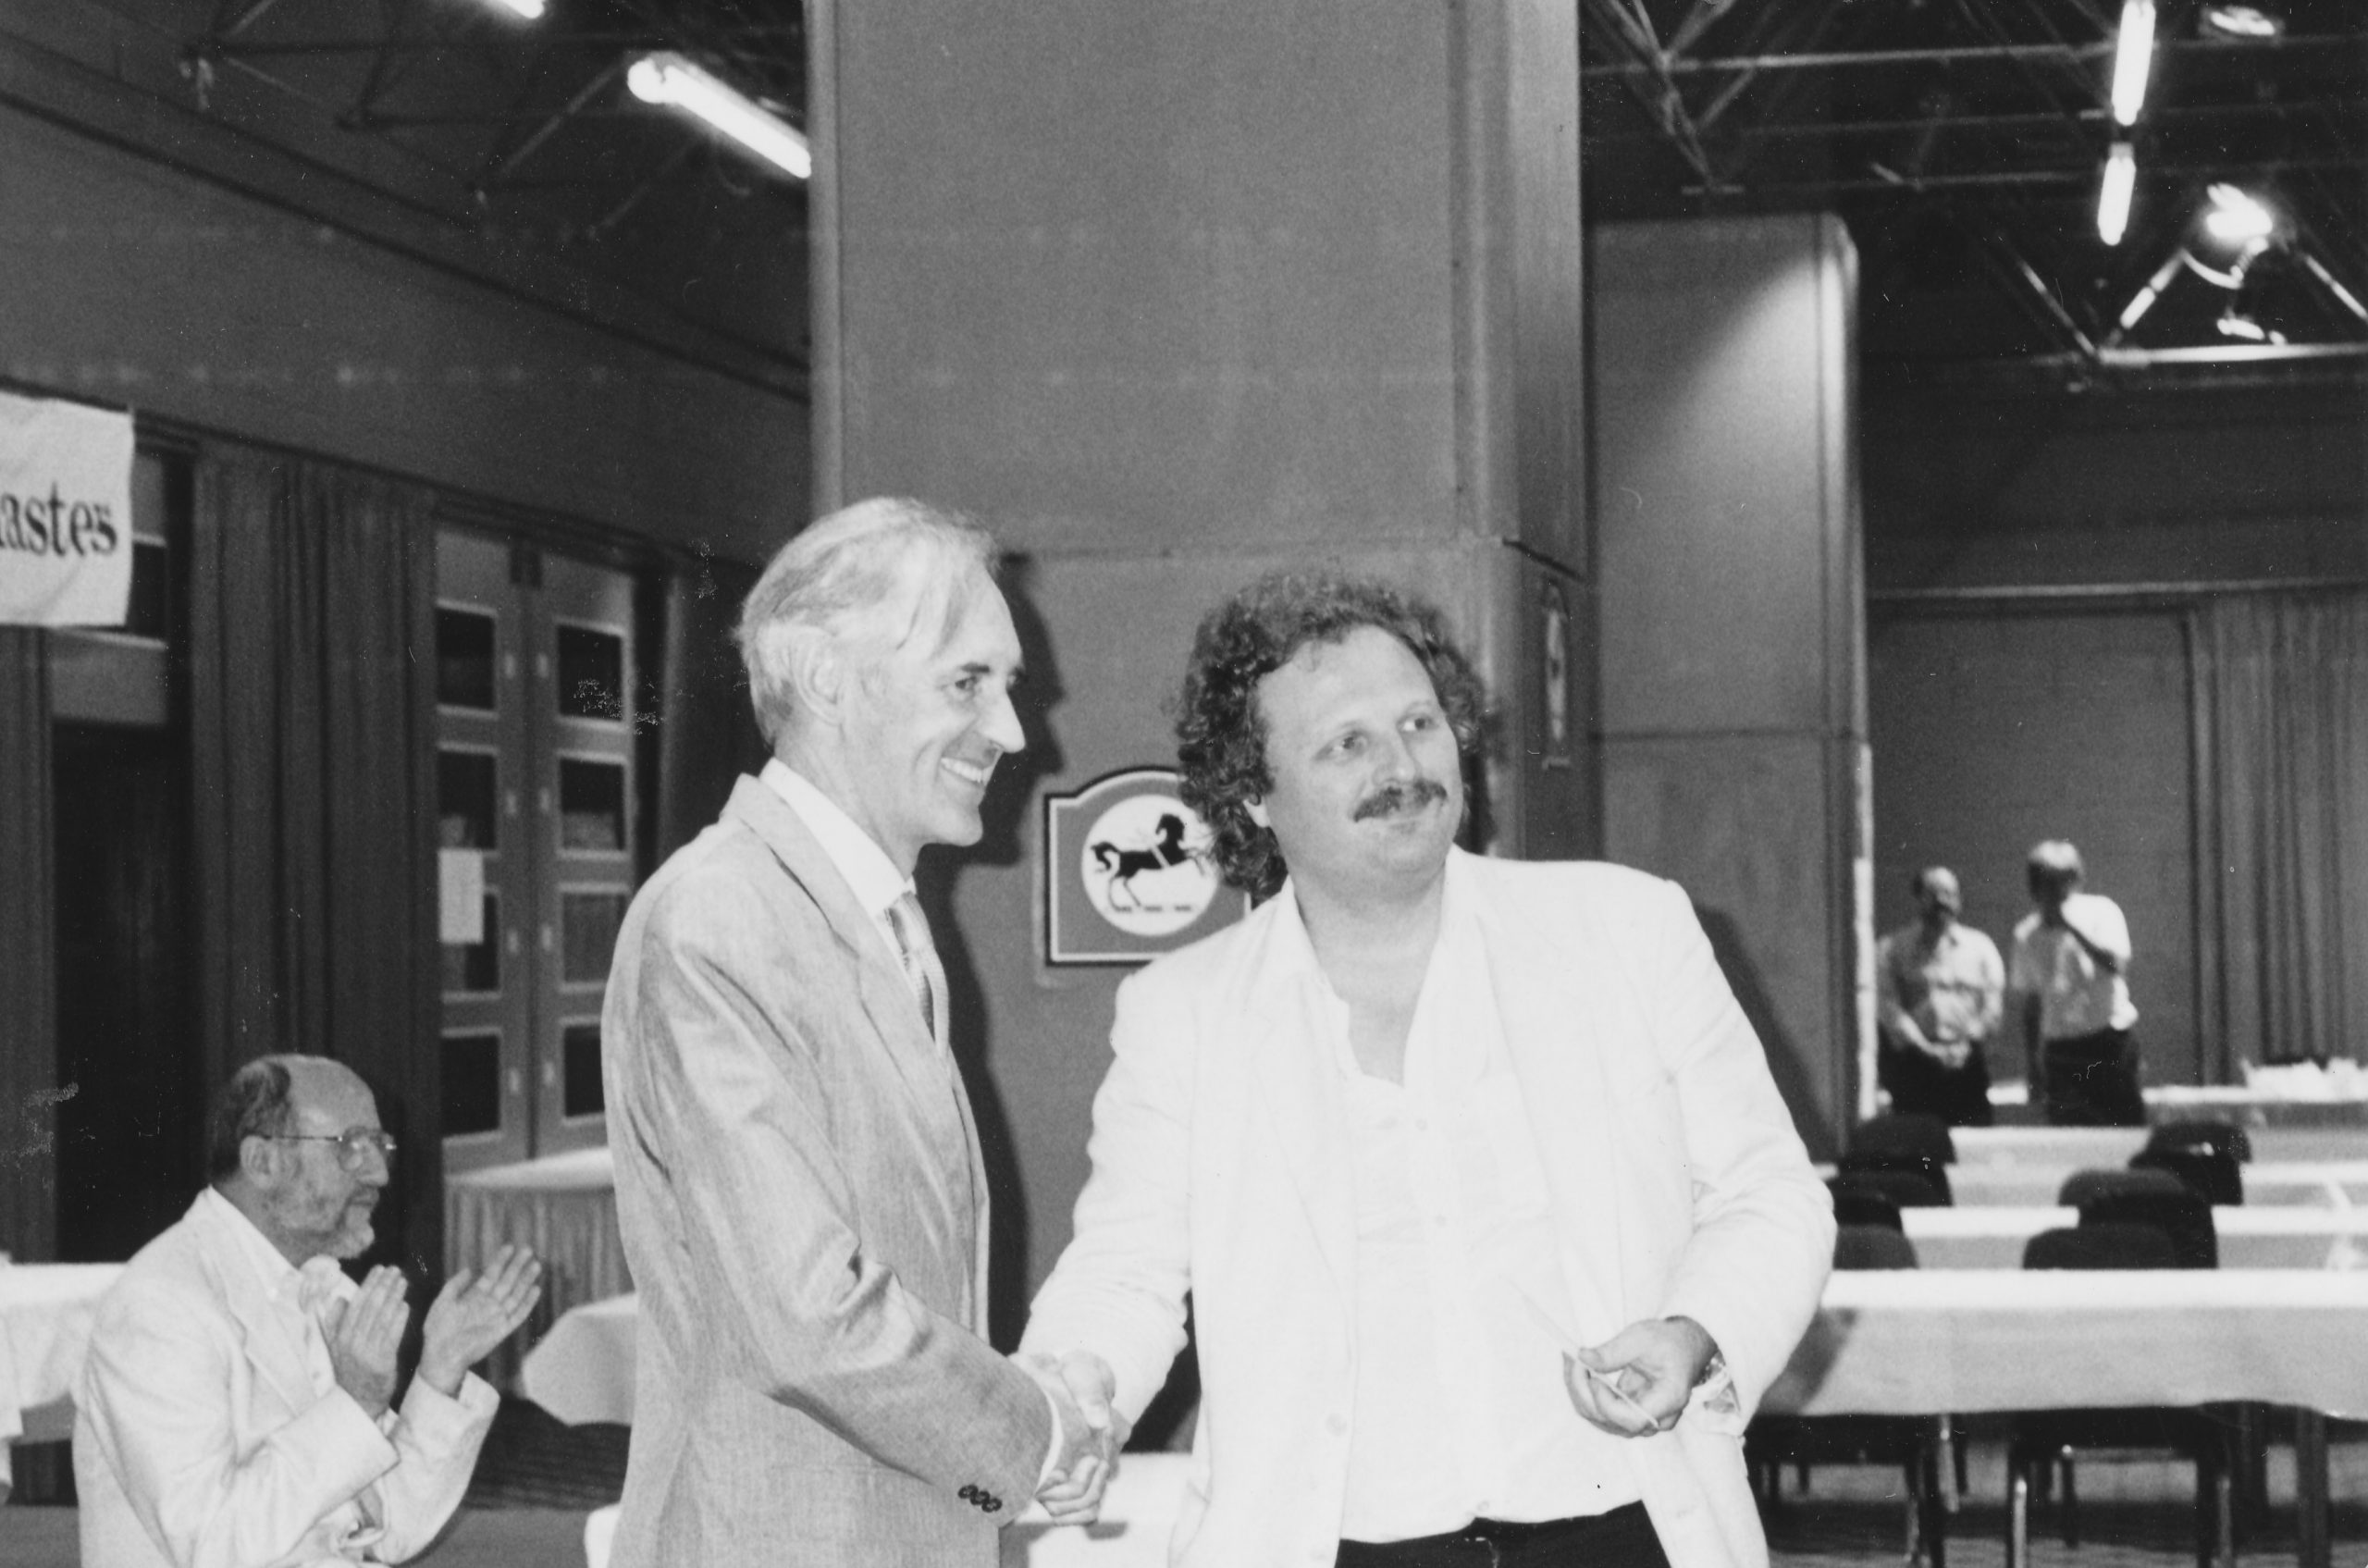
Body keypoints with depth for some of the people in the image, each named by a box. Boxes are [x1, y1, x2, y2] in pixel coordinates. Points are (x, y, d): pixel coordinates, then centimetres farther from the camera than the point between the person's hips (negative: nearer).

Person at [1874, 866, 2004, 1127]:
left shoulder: (1980, 946, 13)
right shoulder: (1891, 949, 7)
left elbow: (1994, 1005, 8)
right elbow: (1888, 1008, -2)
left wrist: (1967, 1044, -6)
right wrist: (1925, 1048, -11)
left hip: (1967, 1064, 1)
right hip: (1912, 1064, -1)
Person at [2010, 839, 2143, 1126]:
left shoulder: (2101, 911, -2)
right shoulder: (2027, 934, 7)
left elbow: (2116, 965, -18)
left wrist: (2072, 926, -21)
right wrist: (2034, 1066, 11)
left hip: (2110, 1040, -2)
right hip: (2060, 1048, 2)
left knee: (2126, 1125, -3)